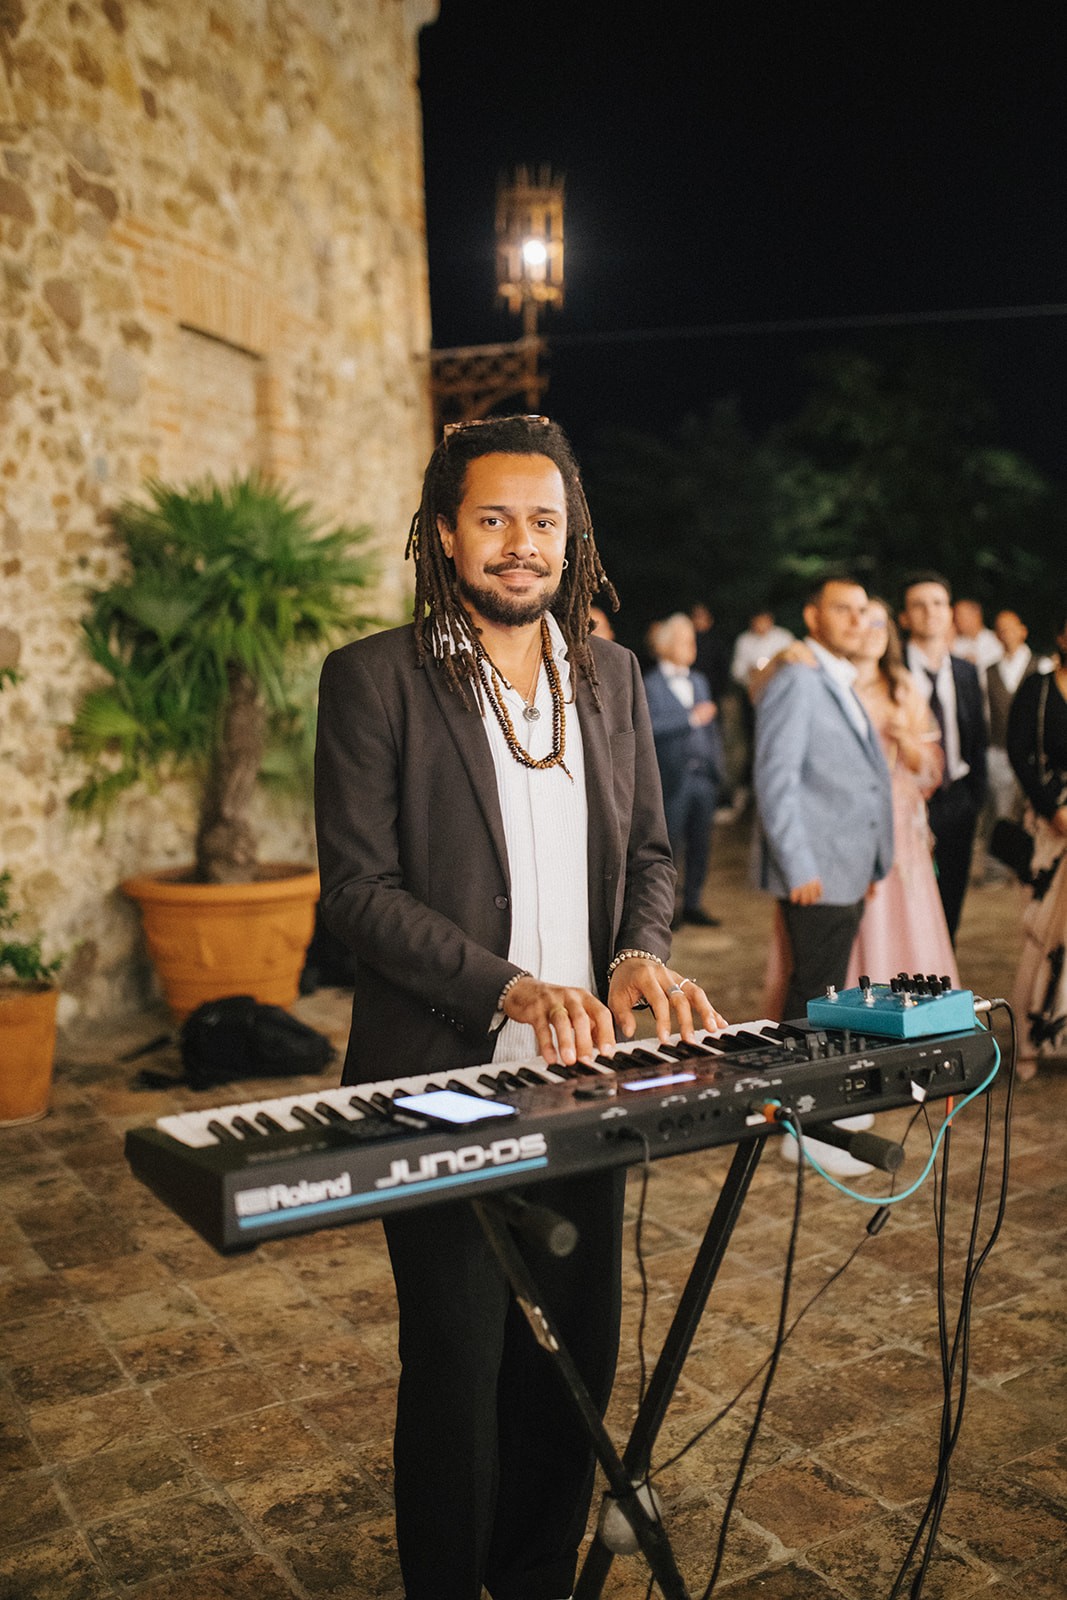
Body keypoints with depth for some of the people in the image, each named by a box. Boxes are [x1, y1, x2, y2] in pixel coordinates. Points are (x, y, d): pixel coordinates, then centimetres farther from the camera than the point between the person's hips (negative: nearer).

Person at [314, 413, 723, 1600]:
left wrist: (640, 955, -7)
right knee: (458, 1366, 6)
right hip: (445, 1079, -5)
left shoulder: (612, 676, 9)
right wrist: (514, 988, -22)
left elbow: (649, 849, 14)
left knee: (576, 1355, 16)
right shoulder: (375, 678, -7)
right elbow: (357, 888, -12)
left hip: (583, 1073, 5)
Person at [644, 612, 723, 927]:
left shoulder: (699, 681, 17)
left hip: (703, 777, 6)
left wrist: (717, 767, 15)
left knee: (700, 844, 8)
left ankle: (692, 904, 17)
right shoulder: (650, 684, -5)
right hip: (673, 779, -6)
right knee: (670, 845, 0)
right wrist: (691, 717, -21)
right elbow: (651, 725, -19)